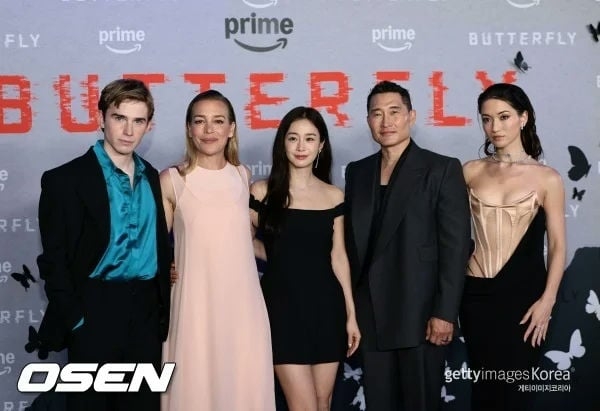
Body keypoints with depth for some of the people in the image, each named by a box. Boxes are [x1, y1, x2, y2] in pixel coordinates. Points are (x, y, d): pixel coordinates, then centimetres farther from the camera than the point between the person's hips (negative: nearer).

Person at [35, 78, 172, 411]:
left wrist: (163, 308, 8)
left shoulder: (151, 177, 10)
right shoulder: (65, 180, -7)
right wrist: (74, 318, -13)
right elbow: (54, 260, -8)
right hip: (95, 317, -5)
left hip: (146, 314, 5)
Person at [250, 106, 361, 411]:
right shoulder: (262, 192, -2)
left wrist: (351, 314, 6)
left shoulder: (334, 196, 6)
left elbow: (338, 256, 8)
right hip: (283, 304, -3)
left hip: (326, 304, 3)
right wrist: (278, 255, -2)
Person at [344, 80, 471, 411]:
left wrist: (444, 313, -14)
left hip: (420, 314, -4)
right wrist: (350, 308, 7)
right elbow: (352, 242, 12)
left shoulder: (442, 169, -3)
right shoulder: (357, 172, 11)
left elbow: (455, 246, -8)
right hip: (371, 316, 4)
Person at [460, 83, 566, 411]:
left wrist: (547, 300, -10)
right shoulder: (471, 171, 4)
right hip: (477, 293, 2)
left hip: (524, 294, -2)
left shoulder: (546, 178, -2)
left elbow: (557, 245, -2)